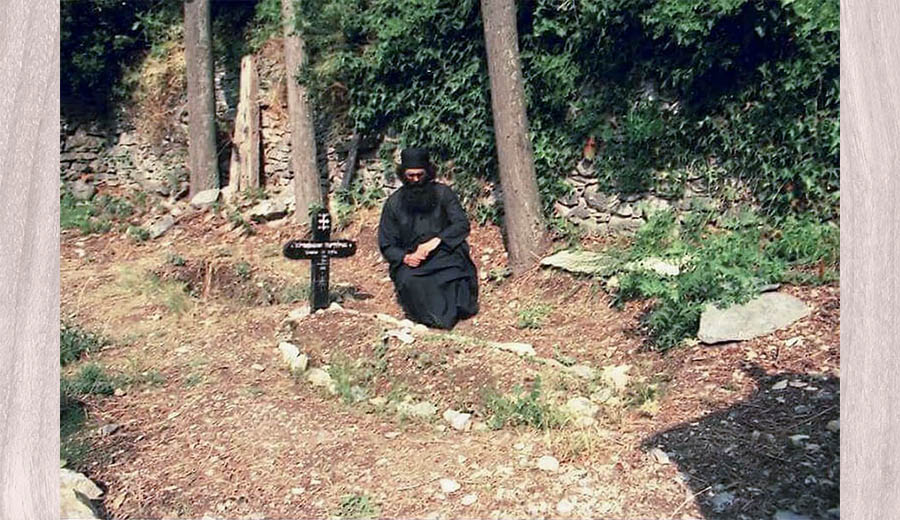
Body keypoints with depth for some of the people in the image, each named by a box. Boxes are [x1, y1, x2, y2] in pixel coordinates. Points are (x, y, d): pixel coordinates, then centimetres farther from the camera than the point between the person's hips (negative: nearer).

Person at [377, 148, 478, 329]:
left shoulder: (443, 193, 6)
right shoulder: (394, 203, 9)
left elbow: (462, 224, -3)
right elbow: (386, 244, 8)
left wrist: (436, 241, -19)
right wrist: (405, 258, -14)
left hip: (445, 254, 0)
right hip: (411, 262, 1)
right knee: (409, 281, -33)